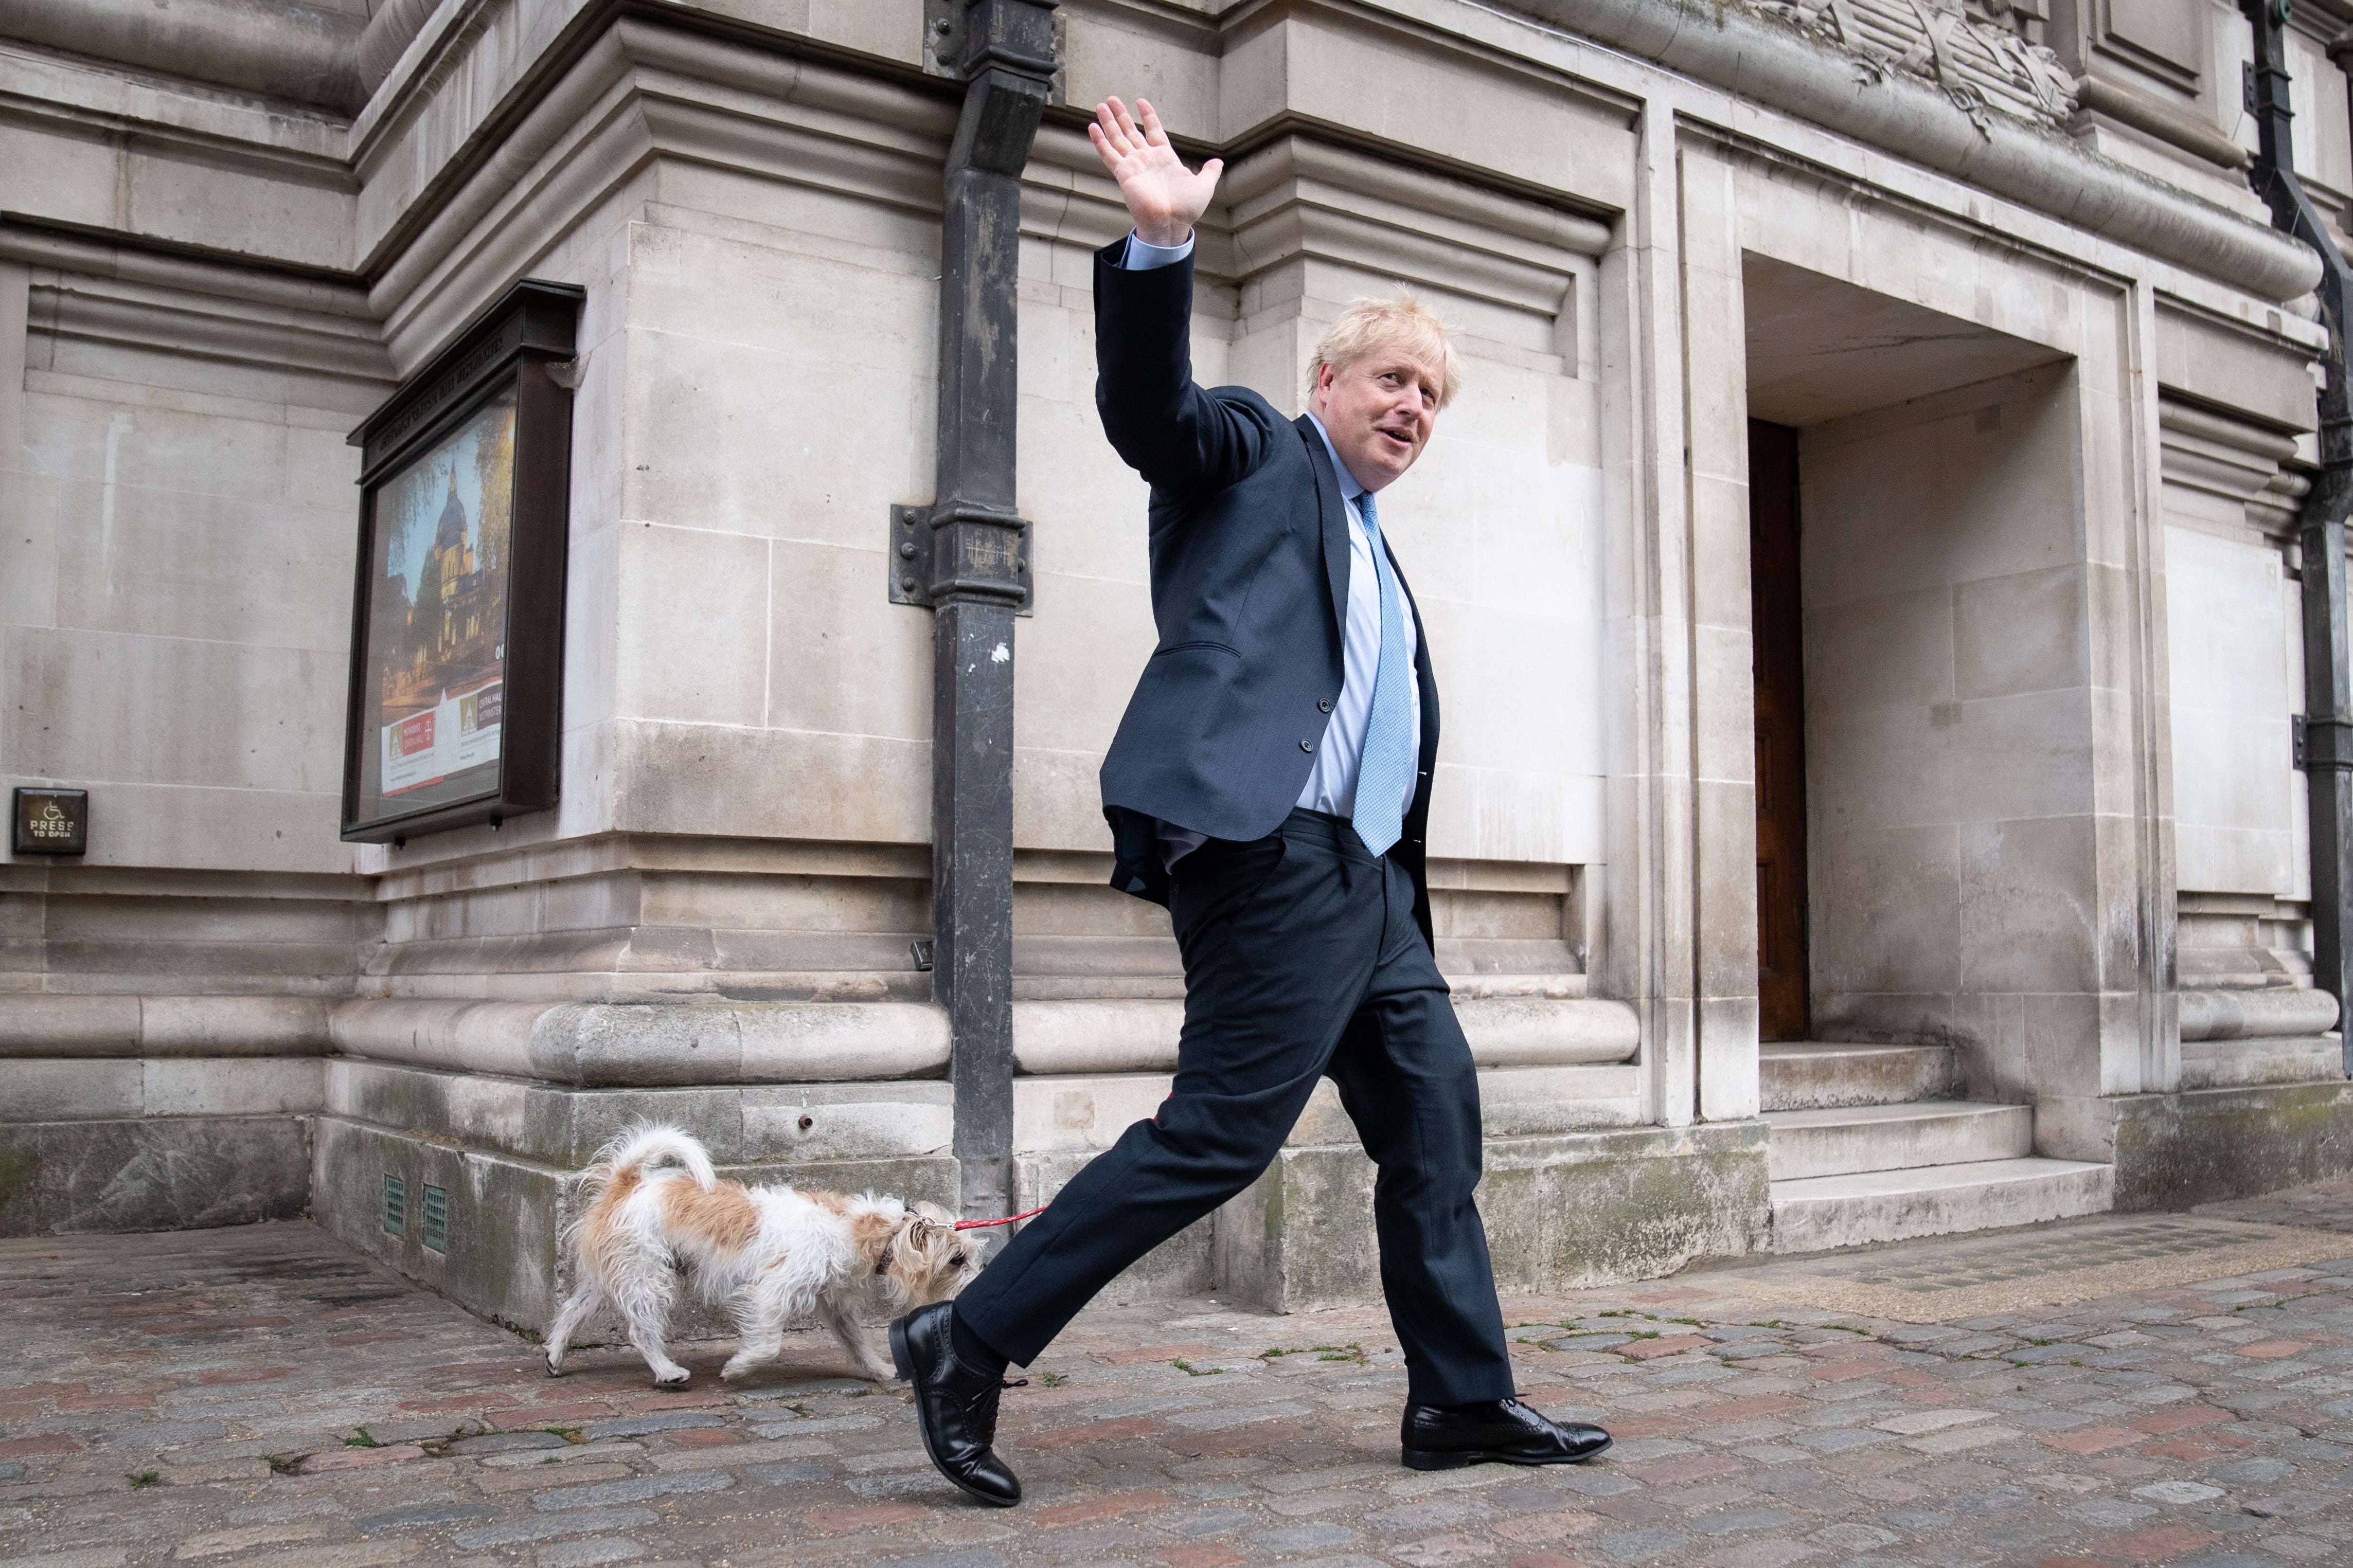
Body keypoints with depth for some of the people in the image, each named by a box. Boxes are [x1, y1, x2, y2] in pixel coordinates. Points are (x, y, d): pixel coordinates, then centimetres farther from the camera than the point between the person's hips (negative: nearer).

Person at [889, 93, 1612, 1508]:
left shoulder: (1376, 555, 29)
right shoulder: (1254, 450, 8)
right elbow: (1146, 404, -13)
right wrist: (1162, 246, -26)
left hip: (1362, 880, 10)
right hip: (1272, 855, -9)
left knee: (1436, 1116, 10)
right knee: (1223, 1130, -12)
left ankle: (1463, 1401, 22)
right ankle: (969, 1341, -2)